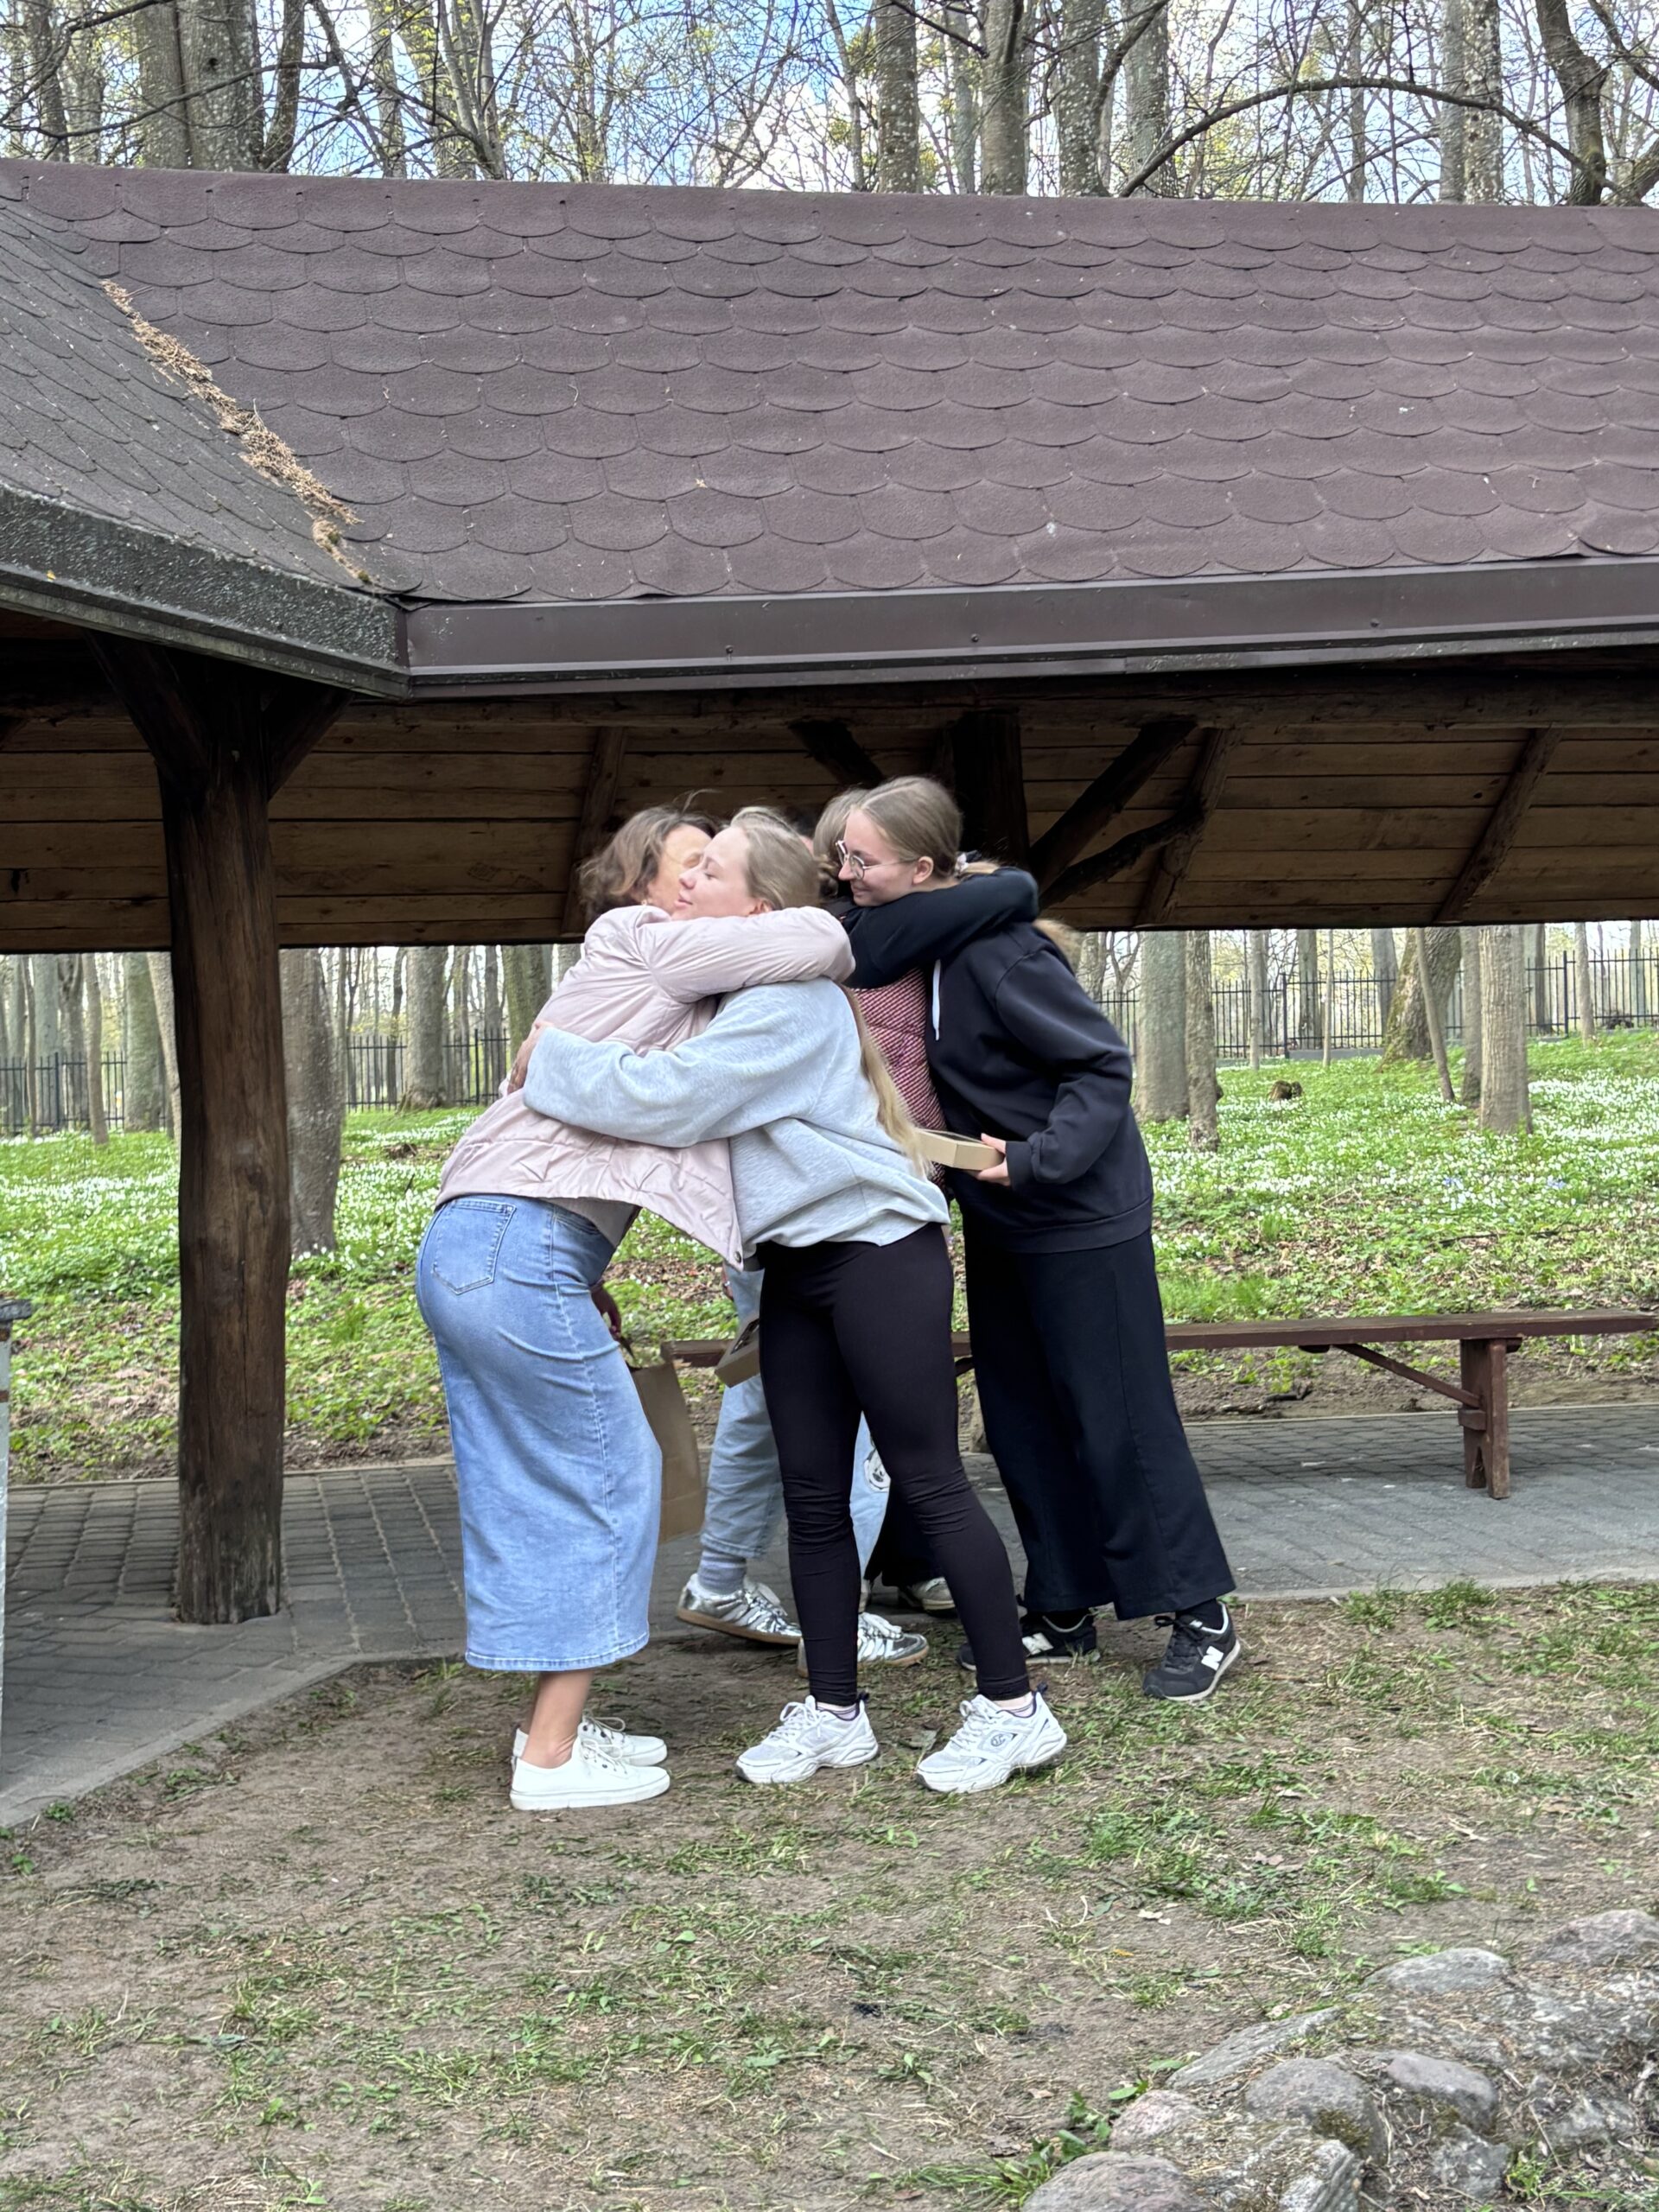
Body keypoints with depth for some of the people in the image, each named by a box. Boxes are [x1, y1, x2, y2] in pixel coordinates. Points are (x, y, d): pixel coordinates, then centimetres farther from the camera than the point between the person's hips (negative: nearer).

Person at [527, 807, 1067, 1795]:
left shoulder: (788, 1002, -17)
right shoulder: (730, 994, 13)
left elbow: (665, 1097, -25)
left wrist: (549, 1059, -13)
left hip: (879, 1251, -9)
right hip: (800, 1266, 9)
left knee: (930, 1481, -5)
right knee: (812, 1494, 8)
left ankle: (1015, 1708, 4)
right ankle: (834, 1712, 18)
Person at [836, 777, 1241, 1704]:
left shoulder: (997, 951, -26)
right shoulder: (904, 940, -1)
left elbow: (1103, 1063, -24)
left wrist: (1038, 1160, -30)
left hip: (1081, 1212, -9)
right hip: (1001, 1218, 9)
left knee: (1119, 1416, -2)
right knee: (1020, 1418, 13)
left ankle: (1203, 1617, 10)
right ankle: (1064, 1612, 24)